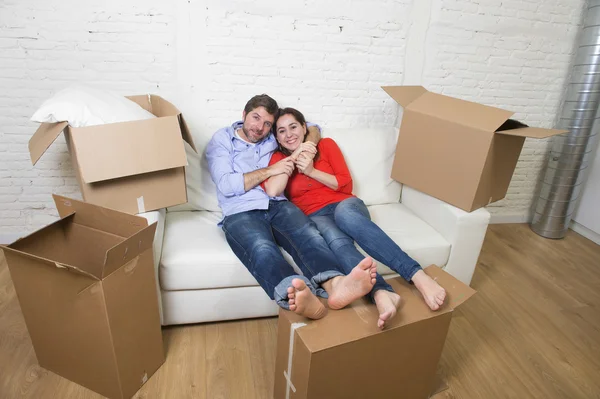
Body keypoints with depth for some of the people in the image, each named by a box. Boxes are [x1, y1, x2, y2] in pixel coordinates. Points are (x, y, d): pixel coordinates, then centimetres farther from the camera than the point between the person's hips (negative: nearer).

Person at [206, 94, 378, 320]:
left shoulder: (272, 138, 23)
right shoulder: (221, 140, 11)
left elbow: (312, 127, 32)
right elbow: (226, 185, -3)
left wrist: (309, 145, 8)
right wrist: (270, 170, -6)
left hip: (278, 205, 4)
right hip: (240, 213, -3)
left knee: (309, 236, -32)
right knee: (262, 250, -38)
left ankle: (334, 286, -58)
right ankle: (299, 297, -64)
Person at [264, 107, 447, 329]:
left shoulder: (326, 145, 11)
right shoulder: (279, 159, 12)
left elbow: (346, 184, 4)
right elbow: (271, 191, -9)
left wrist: (311, 171, -6)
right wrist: (294, 155, -7)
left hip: (345, 204, 0)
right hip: (315, 216, 0)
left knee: (343, 213, -39)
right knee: (337, 241, -37)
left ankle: (417, 275, -50)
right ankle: (381, 293, -61)